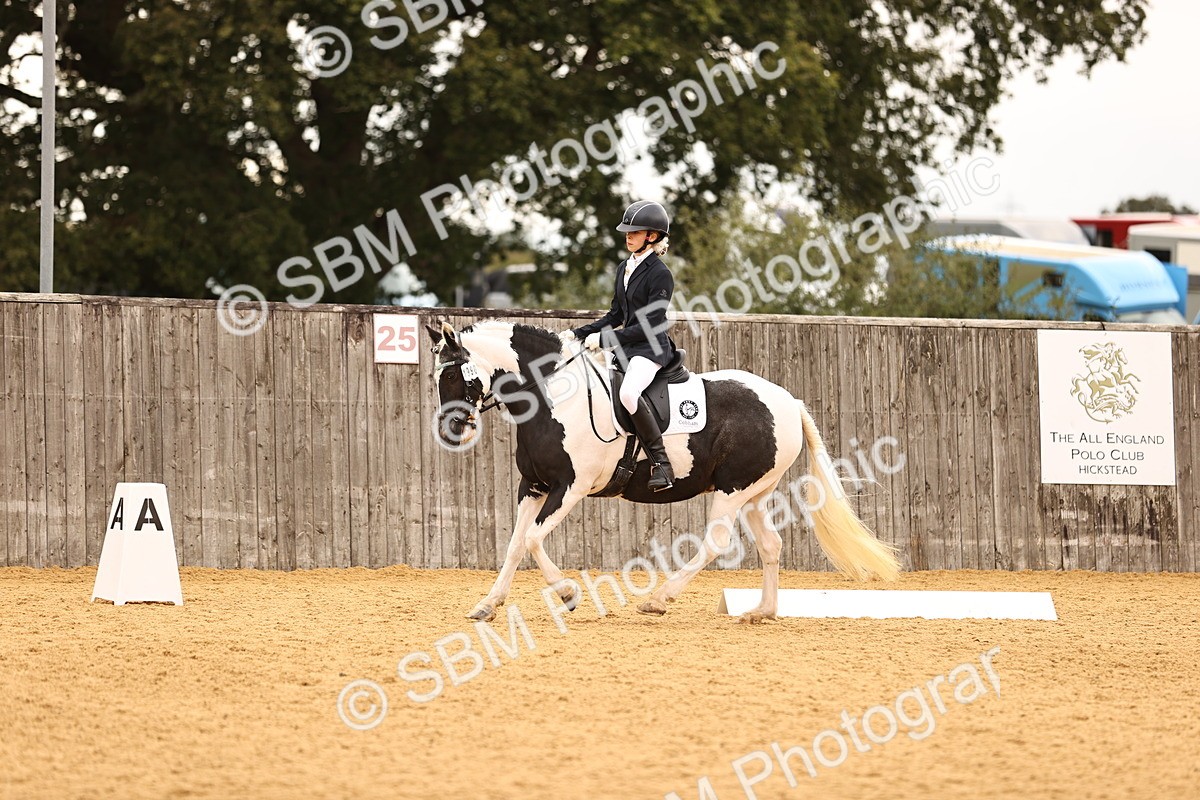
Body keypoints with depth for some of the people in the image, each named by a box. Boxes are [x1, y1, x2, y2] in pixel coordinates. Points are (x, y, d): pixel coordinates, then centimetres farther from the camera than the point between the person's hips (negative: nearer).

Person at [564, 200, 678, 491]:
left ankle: (661, 464, -32)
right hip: (627, 346, 10)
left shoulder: (660, 275, -12)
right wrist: (578, 334, 12)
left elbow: (651, 326, -17)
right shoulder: (625, 268, 14)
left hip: (651, 349, -10)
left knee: (628, 392, -36)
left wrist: (604, 339, -19)